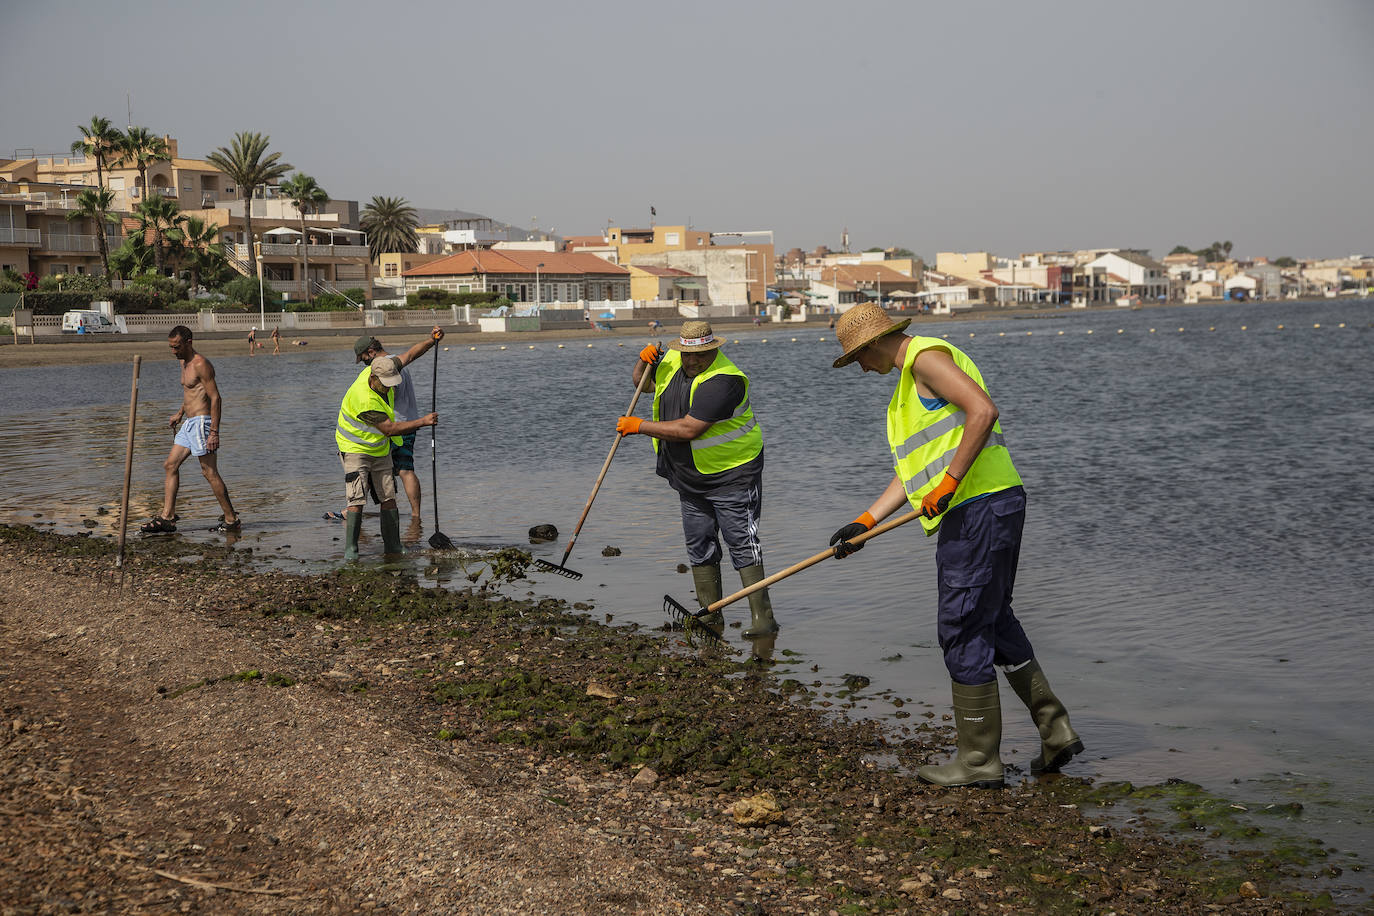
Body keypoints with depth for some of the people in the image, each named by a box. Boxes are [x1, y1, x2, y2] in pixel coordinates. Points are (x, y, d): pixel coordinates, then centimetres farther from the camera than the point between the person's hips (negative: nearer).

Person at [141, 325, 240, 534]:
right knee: (170, 465, 8)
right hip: (189, 423, 10)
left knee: (210, 472, -7)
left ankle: (232, 520, -1)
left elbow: (216, 398, -19)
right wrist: (180, 413, 26)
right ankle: (167, 517, 9)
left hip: (201, 422, -10)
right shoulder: (185, 363, 14)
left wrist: (214, 432, -23)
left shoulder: (200, 364, -15)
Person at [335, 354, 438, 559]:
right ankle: (350, 549, -11)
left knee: (389, 498, 4)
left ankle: (393, 545, 11)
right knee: (357, 501, -16)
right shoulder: (364, 400, -35)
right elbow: (389, 429, -31)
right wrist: (422, 422, -30)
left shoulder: (383, 372, -13)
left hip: (380, 449, 8)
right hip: (356, 449, -8)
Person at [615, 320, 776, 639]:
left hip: (731, 476, -8)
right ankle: (712, 615, 18)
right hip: (691, 478, 8)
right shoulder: (671, 360, 1)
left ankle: (762, 618, -9)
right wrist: (644, 361, -5)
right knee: (699, 545, 9)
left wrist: (639, 426, -21)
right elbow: (641, 382, 19)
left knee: (742, 542, -10)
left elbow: (688, 430, -30)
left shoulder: (722, 381, -26)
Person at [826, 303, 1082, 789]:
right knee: (994, 622, 18)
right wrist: (865, 522, 20)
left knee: (963, 631, -4)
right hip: (984, 509, 11)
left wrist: (949, 482, -21)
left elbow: (983, 411, -23)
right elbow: (915, 469, 24)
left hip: (980, 507, -11)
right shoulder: (912, 378, 24)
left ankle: (979, 761, 4)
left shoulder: (927, 357, -8)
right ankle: (1055, 731, 22)